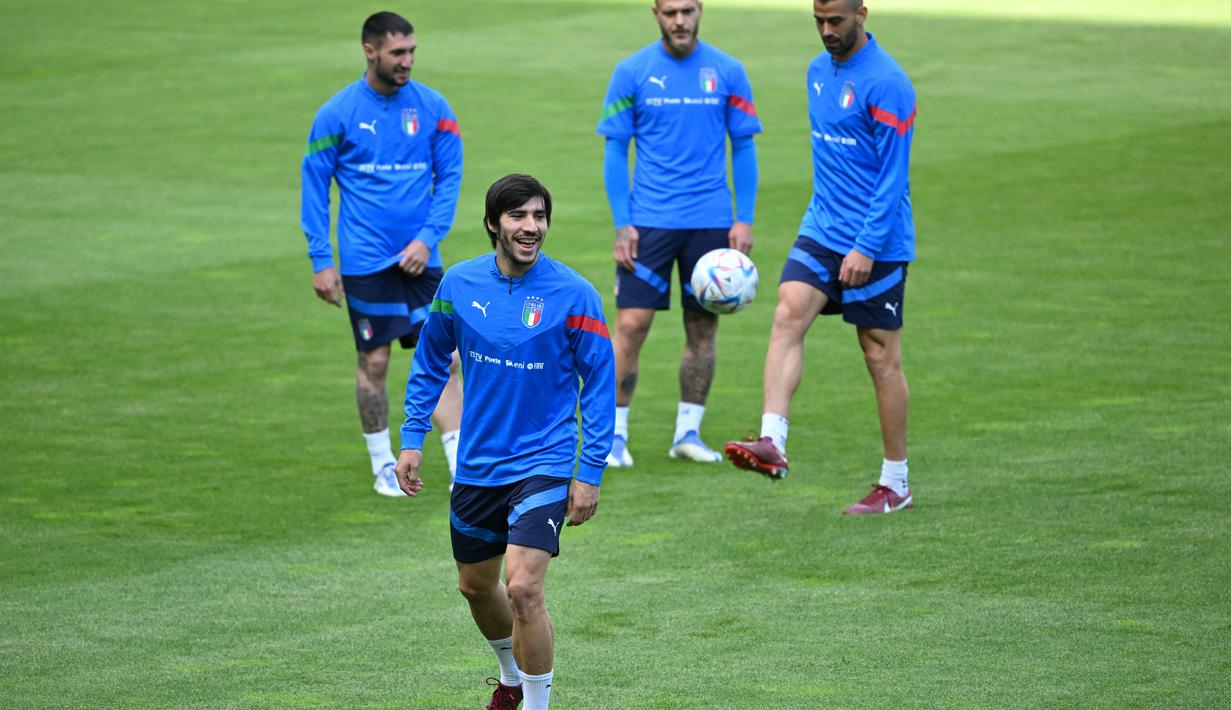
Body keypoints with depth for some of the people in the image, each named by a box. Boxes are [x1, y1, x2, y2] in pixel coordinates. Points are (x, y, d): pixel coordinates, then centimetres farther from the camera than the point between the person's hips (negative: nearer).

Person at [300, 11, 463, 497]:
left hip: (420, 257, 2)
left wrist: (428, 238, -6)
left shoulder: (433, 107, 2)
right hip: (366, 261, -2)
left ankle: (461, 467, -3)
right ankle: (383, 466, 17)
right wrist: (321, 260, -4)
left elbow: (449, 178, 7)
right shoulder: (337, 114, -4)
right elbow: (315, 185, 1)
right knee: (373, 363, 2)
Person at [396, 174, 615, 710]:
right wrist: (412, 438, 9)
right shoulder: (459, 284, -3)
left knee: (522, 588, -20)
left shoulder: (574, 294, -13)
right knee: (476, 585, 19)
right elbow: (430, 362, 13)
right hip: (476, 465, 5)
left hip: (543, 463, -5)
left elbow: (600, 385, -6)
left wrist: (590, 473, -9)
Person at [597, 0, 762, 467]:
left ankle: (688, 432, 17)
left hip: (710, 223, 2)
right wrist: (622, 224, -6)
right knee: (631, 324, -7)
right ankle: (614, 434, 1)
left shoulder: (727, 72, 2)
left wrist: (744, 220, -1)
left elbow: (743, 148, 6)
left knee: (703, 328, 6)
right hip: (649, 220, -2)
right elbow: (615, 151, 1)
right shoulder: (632, 72, -2)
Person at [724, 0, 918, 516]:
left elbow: (893, 178, -17)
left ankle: (895, 483, 12)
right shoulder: (818, 71, 10)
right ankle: (772, 444, -26)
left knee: (881, 358, 1)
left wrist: (866, 247, -20)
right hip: (820, 232, 7)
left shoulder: (885, 83, -15)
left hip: (876, 243, -7)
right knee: (787, 317, -16)